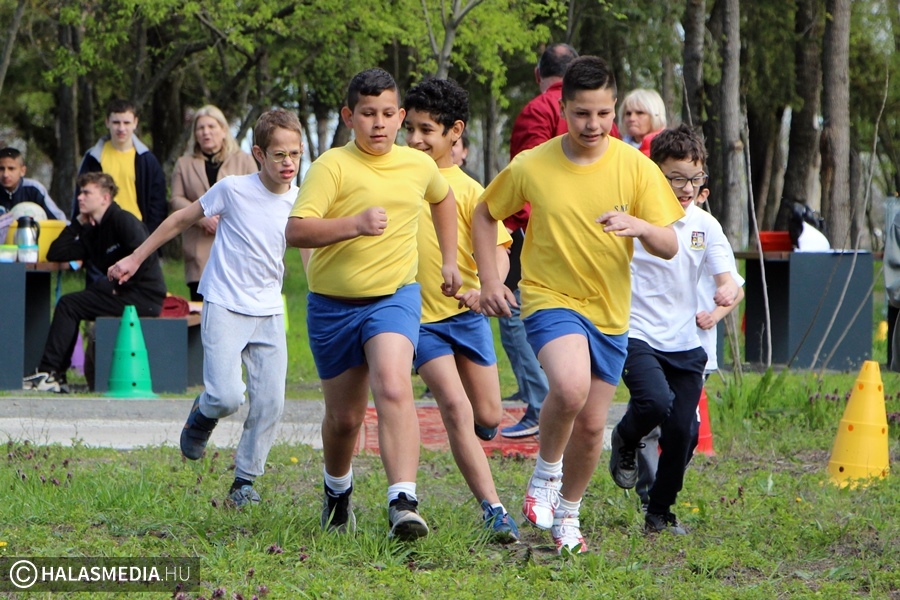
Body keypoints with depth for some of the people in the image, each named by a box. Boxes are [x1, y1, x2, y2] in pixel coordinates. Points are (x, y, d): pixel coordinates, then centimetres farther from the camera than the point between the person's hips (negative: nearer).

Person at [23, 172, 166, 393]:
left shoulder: (122, 220, -8)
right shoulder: (92, 231, 18)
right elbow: (55, 254, 13)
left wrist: (119, 286, -16)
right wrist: (78, 223, 10)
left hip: (144, 297, -9)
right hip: (127, 295, 9)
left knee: (69, 305, -11)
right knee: (70, 305, 11)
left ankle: (48, 373, -11)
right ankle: (57, 376, 6)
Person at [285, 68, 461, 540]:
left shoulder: (419, 165, 4)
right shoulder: (332, 166, -11)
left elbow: (443, 198, 29)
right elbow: (296, 231, -23)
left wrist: (449, 261, 27)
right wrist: (355, 225, -35)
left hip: (394, 296, 1)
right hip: (334, 304, -1)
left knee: (393, 388, -27)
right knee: (344, 417, 11)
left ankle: (403, 502, -34)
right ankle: (337, 492, 42)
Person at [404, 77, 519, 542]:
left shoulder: (467, 190, -3)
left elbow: (498, 250, -11)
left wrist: (484, 288, -29)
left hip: (466, 312, 1)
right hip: (419, 316, -1)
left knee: (488, 418, 6)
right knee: (455, 408, -17)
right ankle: (493, 510, -18)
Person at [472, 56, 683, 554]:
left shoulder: (635, 167, -6)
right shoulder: (530, 166, -8)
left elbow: (669, 247, -7)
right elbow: (484, 214, 9)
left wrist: (639, 226, -28)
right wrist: (489, 280, 1)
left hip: (610, 311, 3)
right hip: (550, 299, -3)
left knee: (591, 424, 9)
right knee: (570, 387, -31)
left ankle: (567, 514, 34)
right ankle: (545, 472, -3)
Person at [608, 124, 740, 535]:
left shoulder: (705, 225, 4)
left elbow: (726, 278, -1)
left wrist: (728, 291, -24)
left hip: (686, 344, 4)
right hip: (636, 335, -4)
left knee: (683, 432, 1)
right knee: (656, 402, -28)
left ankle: (660, 512, 21)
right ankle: (625, 442, 6)